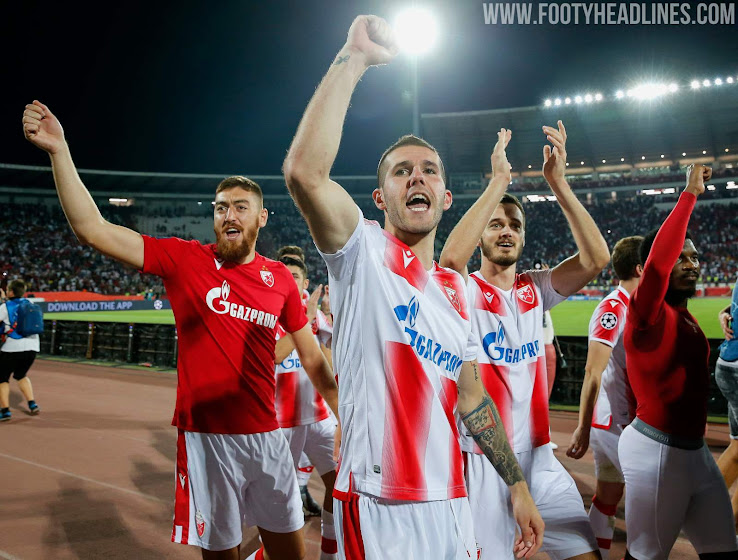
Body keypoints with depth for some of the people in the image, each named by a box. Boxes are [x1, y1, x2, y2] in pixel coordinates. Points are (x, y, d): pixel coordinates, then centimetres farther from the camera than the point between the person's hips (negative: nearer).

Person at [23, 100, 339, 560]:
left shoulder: (281, 278, 4)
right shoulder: (185, 259, -3)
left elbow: (311, 356, 11)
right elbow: (93, 230, -10)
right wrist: (60, 150, -16)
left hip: (267, 435, 3)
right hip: (206, 436, -2)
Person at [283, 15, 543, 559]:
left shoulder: (457, 290, 13)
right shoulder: (363, 254, -7)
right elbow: (304, 171, -26)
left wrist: (518, 486, 17)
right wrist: (354, 57, -22)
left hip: (450, 506, 7)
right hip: (379, 512, -6)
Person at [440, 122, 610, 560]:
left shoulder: (535, 289, 7)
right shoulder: (464, 292, -6)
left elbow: (596, 258, -7)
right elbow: (451, 258, -30)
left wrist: (558, 183, -15)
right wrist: (499, 182, -25)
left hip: (540, 455, 5)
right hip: (482, 461, -4)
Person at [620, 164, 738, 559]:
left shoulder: (685, 317, 13)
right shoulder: (648, 314, -15)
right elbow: (657, 265, -33)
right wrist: (690, 194, -29)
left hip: (694, 449, 9)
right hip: (657, 452, -9)